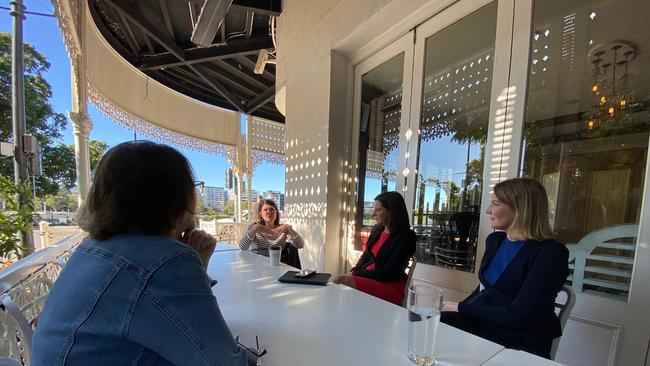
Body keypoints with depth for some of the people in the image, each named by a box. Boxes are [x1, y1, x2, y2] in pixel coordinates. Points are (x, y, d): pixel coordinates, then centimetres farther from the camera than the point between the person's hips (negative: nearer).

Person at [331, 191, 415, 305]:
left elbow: (388, 273, -15)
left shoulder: (406, 237, -11)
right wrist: (352, 272, -3)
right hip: (368, 277, 7)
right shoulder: (377, 230, 11)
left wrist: (356, 275, -15)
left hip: (390, 285, -6)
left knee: (341, 283, -31)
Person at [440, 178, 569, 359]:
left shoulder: (549, 253, -17)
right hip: (482, 324, 6)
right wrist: (458, 308, -4)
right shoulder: (494, 240, 4)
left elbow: (518, 316, -21)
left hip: (518, 342, -5)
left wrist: (461, 308, -14)